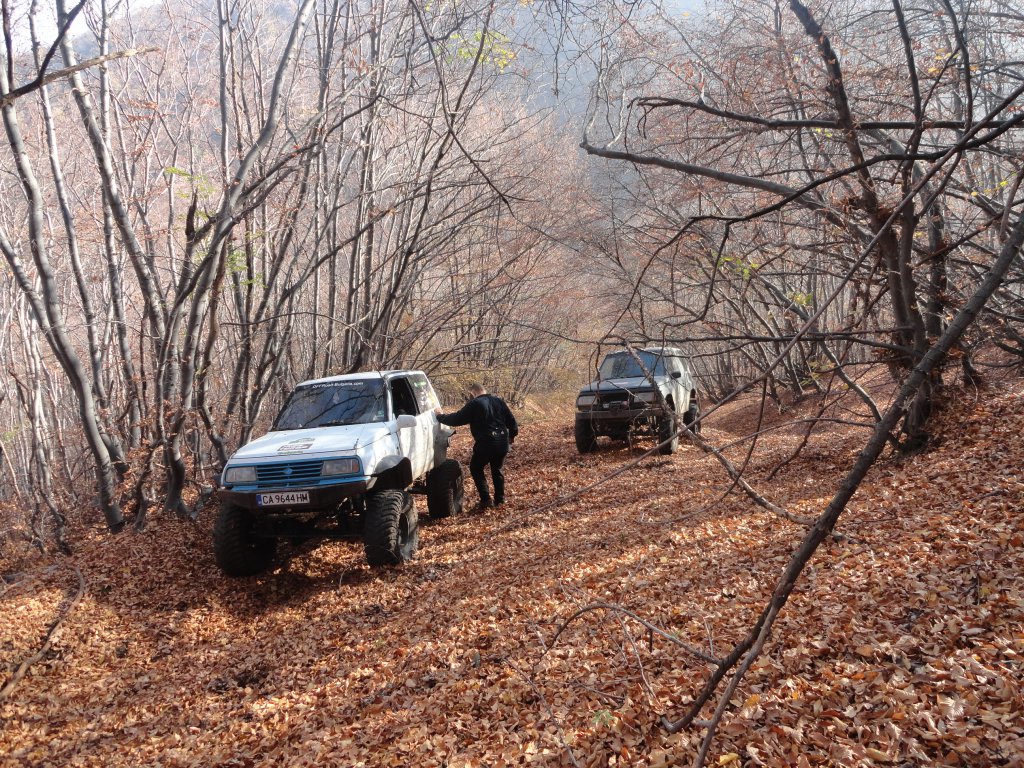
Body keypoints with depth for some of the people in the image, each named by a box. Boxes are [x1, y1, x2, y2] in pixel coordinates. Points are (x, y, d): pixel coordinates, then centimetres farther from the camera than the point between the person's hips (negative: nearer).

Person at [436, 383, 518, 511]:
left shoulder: (474, 404, -6)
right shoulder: (498, 401, 10)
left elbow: (457, 419, -4)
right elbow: (511, 419, 12)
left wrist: (440, 417, 11)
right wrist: (511, 435, 26)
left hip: (485, 443, -5)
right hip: (502, 443, 6)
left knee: (476, 469, 12)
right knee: (497, 469, 23)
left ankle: (486, 500, 3)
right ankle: (500, 499, 22)